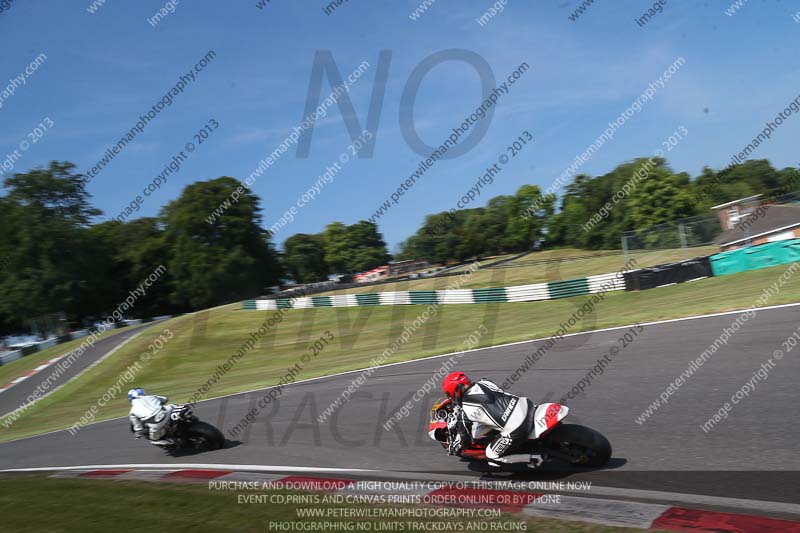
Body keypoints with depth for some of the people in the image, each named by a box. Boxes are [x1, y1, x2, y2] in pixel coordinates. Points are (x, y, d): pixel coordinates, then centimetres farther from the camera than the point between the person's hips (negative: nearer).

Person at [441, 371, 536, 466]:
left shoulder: (465, 411, -7)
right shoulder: (484, 382, 11)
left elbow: (464, 439, 5)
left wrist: (452, 449, 27)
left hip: (515, 431, -8)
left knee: (492, 457, 11)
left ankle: (533, 459, 5)